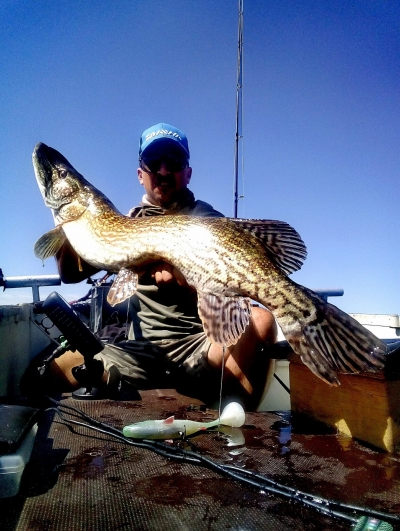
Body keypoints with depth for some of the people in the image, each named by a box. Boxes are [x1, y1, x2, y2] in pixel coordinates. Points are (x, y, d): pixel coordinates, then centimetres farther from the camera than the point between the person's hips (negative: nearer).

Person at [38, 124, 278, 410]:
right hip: (139, 346, 2)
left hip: (199, 344, -1)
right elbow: (70, 273, 10)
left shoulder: (210, 221, 4)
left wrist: (184, 279, -28)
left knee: (260, 320, -29)